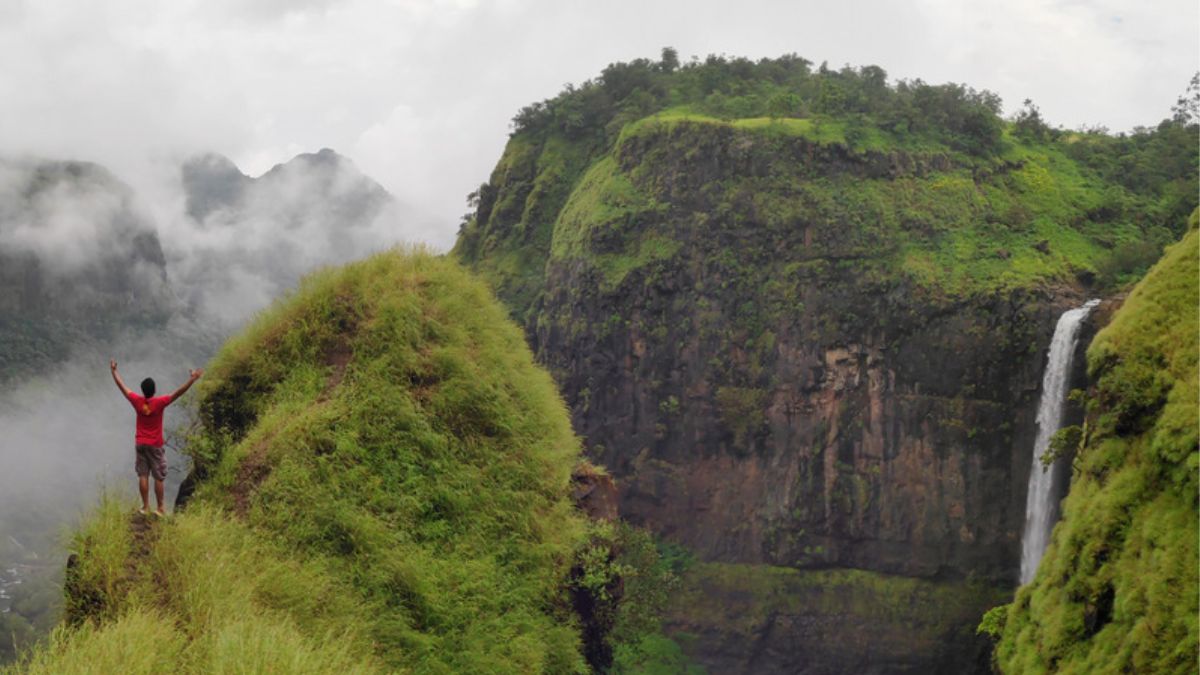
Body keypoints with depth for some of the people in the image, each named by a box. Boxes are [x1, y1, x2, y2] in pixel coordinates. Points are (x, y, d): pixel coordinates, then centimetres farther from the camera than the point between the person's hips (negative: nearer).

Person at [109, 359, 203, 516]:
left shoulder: (137, 401, -8)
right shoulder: (159, 402, -17)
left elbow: (121, 386, 3)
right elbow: (178, 393, -23)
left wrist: (113, 370, 13)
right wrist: (192, 380, -25)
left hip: (140, 444, 3)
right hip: (155, 445, -3)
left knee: (143, 476, 7)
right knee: (159, 478, 4)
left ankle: (145, 507, 9)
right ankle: (160, 508, 6)